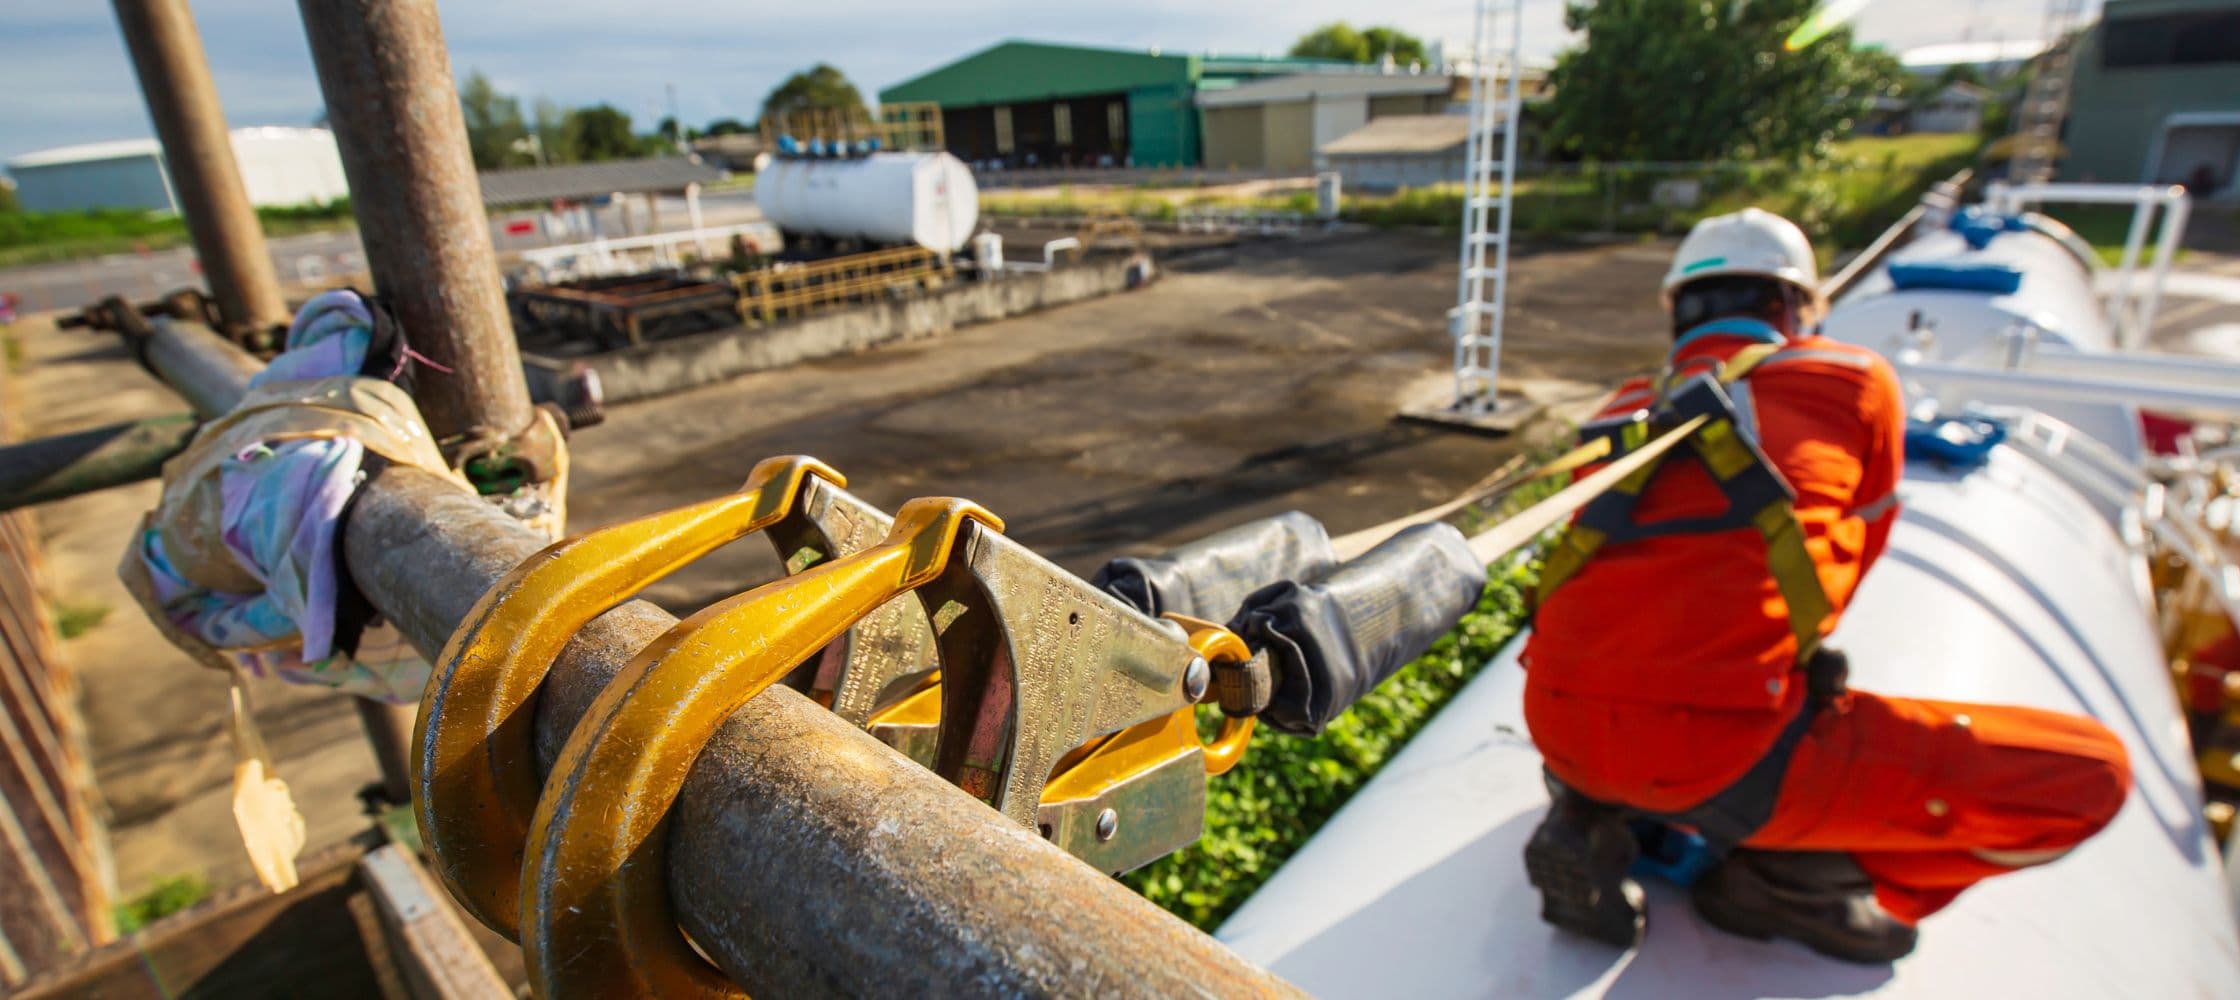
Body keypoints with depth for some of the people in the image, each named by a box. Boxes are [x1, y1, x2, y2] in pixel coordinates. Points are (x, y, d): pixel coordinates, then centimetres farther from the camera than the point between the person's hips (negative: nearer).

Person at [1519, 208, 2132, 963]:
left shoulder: (1626, 410, 20)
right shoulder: (1857, 380, 11)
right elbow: (1851, 556, 23)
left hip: (1556, 729, 5)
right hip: (1718, 753, -4)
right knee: (2091, 773, 11)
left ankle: (1588, 818, 15)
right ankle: (1793, 879, 7)